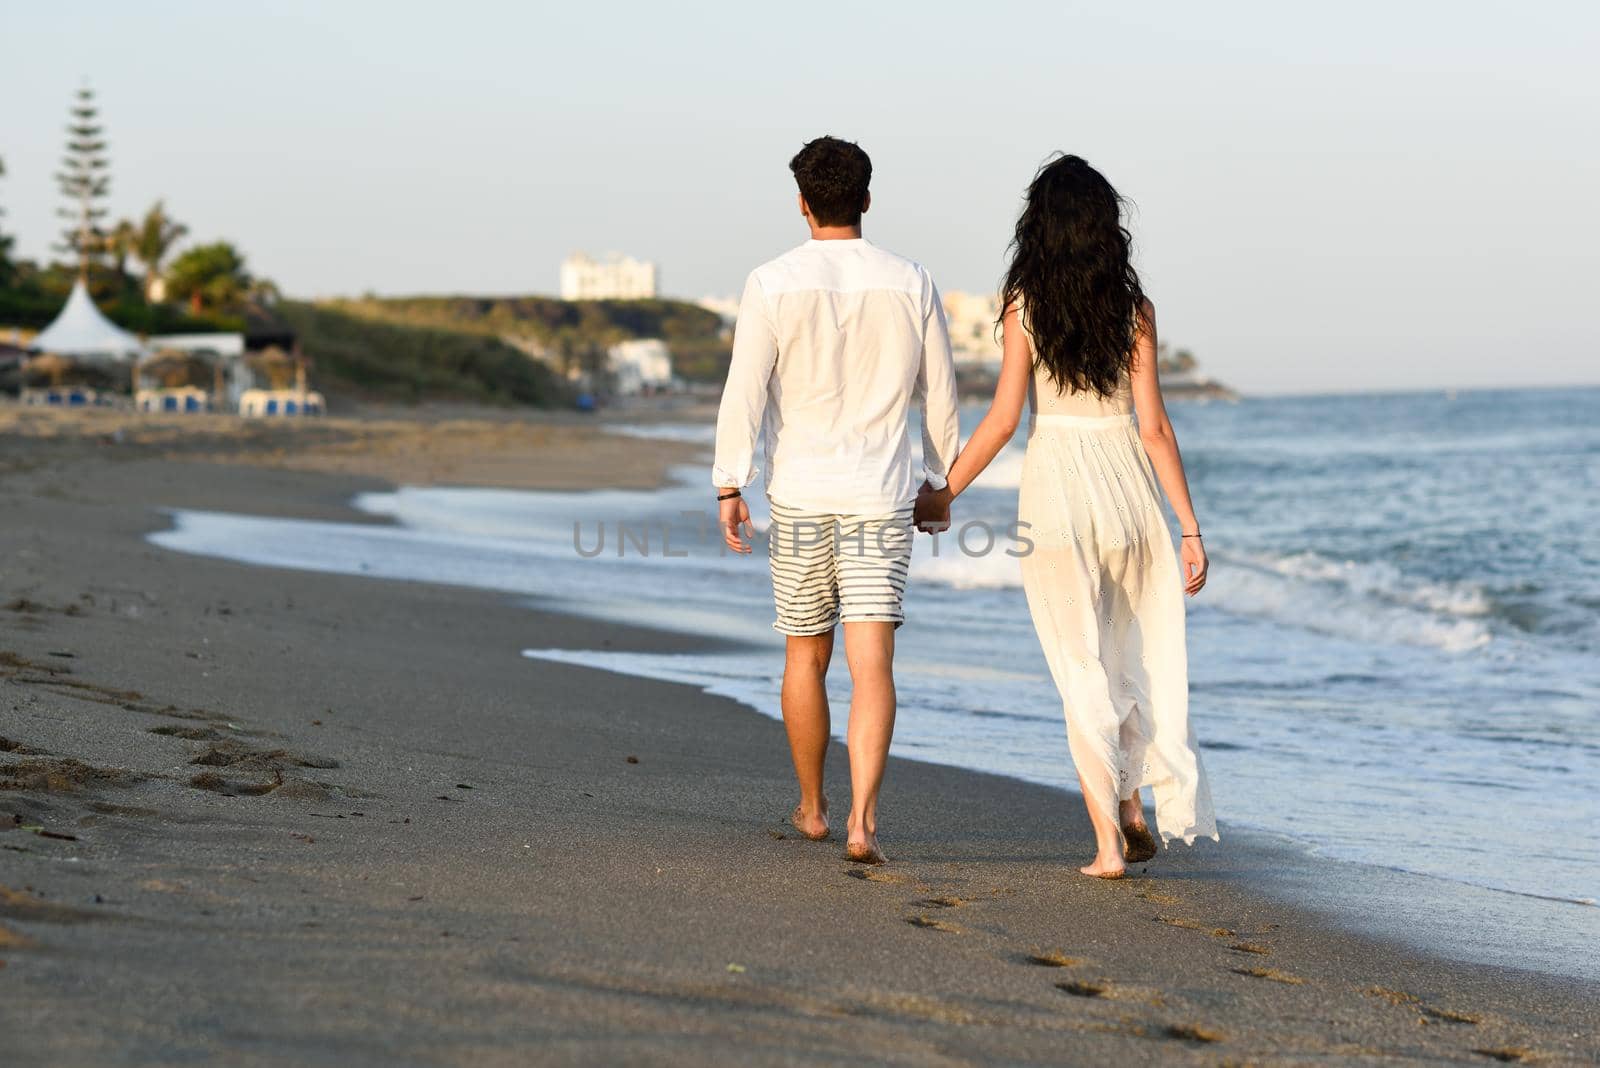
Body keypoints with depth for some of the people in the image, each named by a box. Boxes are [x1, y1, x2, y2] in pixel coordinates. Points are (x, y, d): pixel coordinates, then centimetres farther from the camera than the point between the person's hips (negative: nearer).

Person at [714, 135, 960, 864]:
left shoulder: (773, 284, -5)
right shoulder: (910, 285, 1)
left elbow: (745, 390, -10)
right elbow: (938, 395, 7)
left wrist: (729, 486, -6)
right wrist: (940, 480, 20)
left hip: (799, 492, 0)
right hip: (881, 497, 0)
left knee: (805, 654, 16)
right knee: (872, 662, -5)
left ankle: (812, 808, 29)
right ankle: (863, 818, -19)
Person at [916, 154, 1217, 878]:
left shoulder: (1024, 305, -6)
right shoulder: (1133, 308, -1)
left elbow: (1004, 418, -10)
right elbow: (1154, 427, -3)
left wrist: (944, 494, 2)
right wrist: (1190, 529, 1)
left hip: (1055, 494, -2)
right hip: (1127, 489, 2)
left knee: (1083, 672, 4)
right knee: (1133, 657, 21)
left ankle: (1108, 843, 1)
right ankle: (1133, 812, 24)